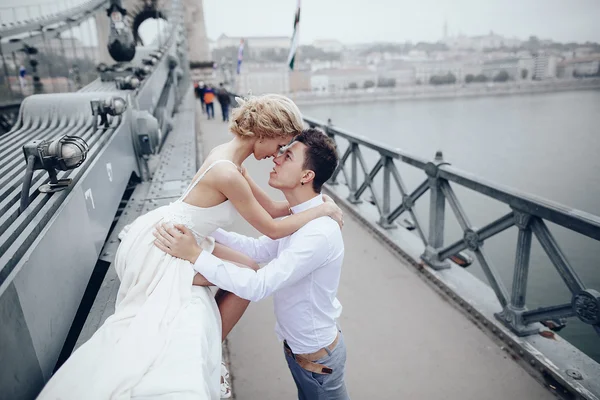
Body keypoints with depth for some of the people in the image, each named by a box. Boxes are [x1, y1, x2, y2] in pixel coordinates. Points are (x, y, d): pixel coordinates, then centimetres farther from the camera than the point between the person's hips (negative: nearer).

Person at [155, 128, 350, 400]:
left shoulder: (319, 233, -35)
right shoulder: (299, 217, -4)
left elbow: (257, 286, -37)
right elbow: (258, 249, 0)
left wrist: (195, 255, -34)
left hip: (315, 356, -8)